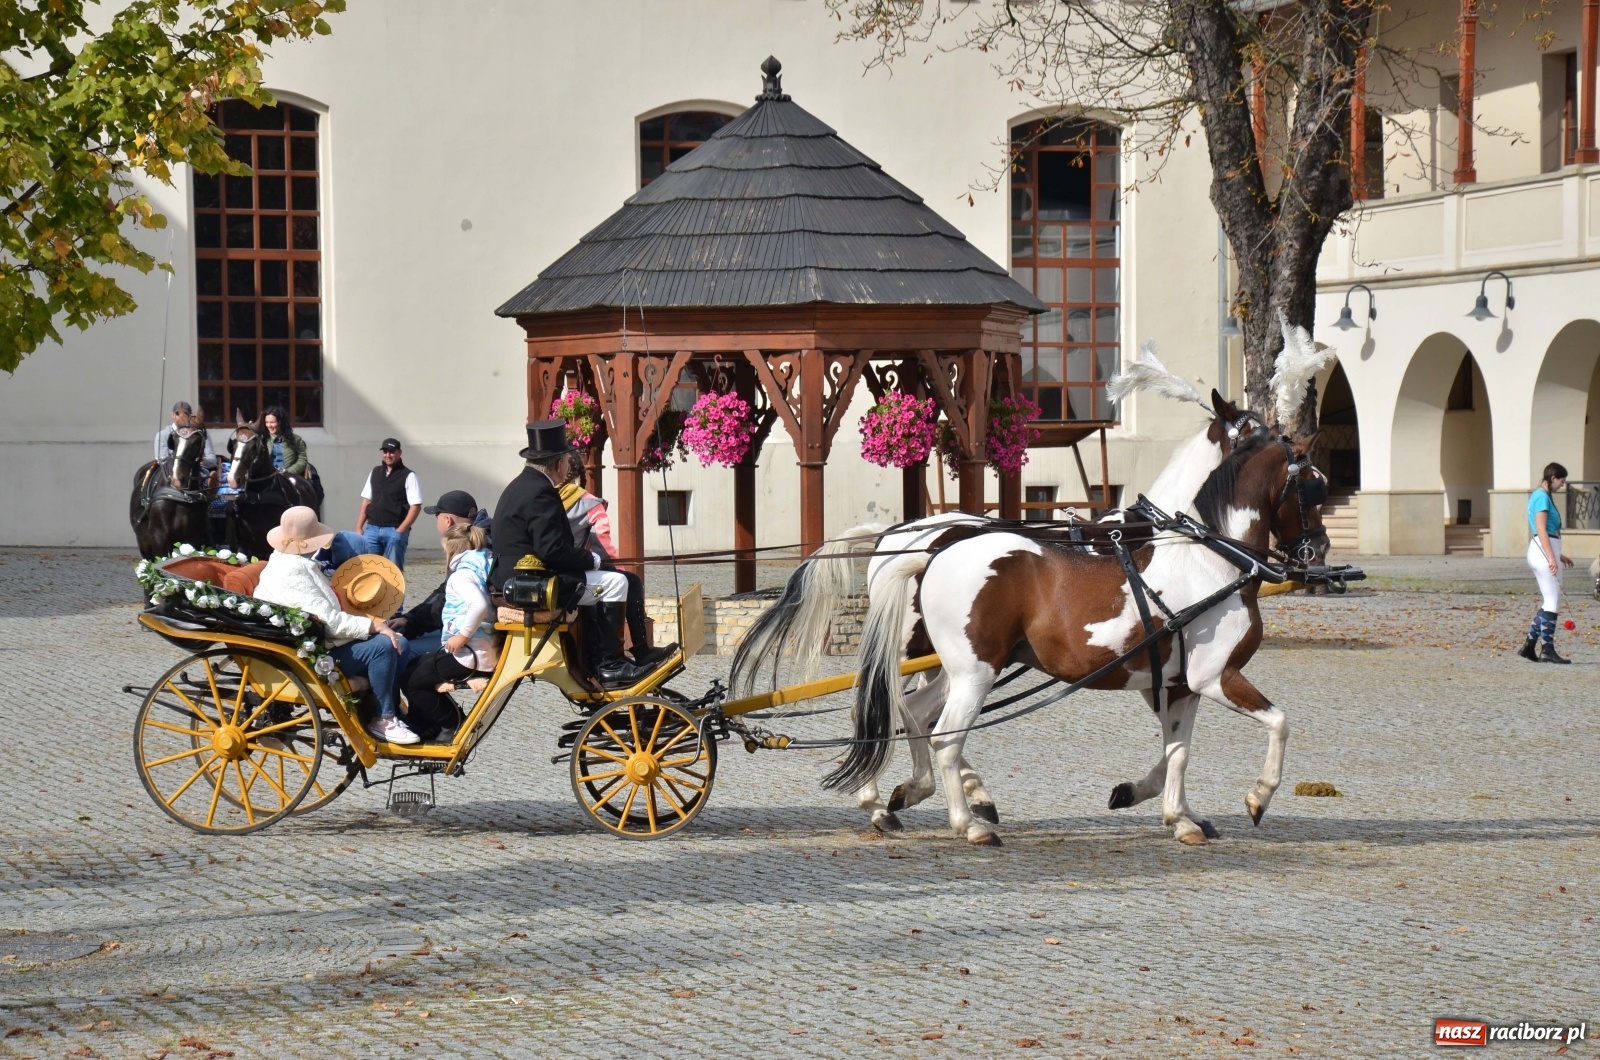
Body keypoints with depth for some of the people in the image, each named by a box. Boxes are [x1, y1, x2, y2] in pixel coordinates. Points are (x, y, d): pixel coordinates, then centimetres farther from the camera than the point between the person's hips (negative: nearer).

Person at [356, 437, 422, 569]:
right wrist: (359, 527, 9)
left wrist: (400, 530, -15)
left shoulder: (408, 476, -4)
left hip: (394, 530, -5)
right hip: (372, 529, 5)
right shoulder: (375, 472, 13)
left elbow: (416, 506, -9)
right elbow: (366, 500, 17)